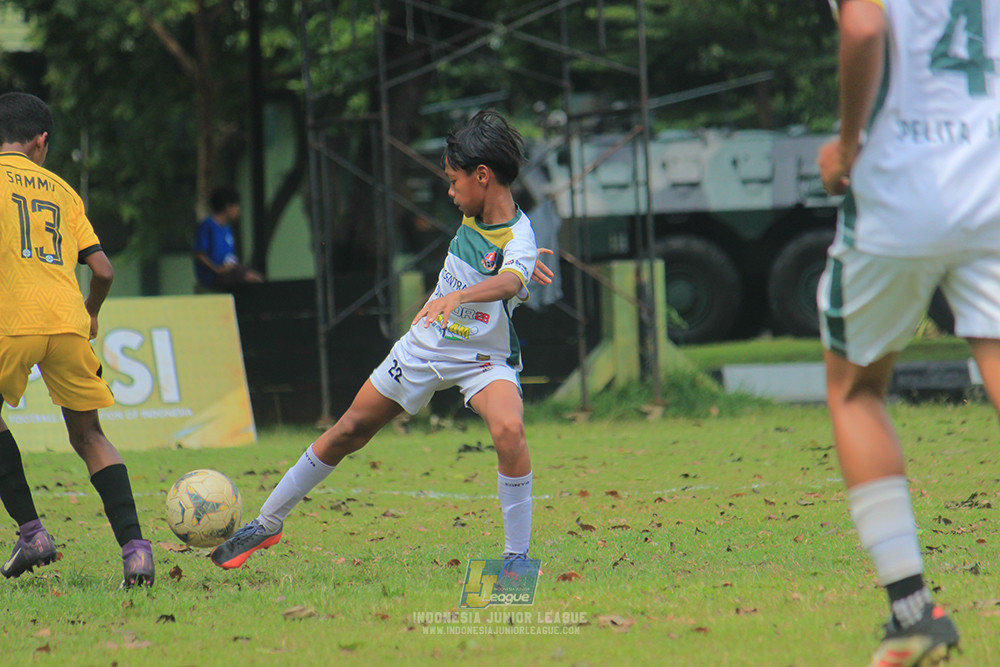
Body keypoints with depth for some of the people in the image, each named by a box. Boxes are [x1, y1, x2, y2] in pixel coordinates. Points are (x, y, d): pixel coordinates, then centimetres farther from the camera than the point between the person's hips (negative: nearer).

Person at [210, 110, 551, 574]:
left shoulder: (518, 241, -26)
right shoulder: (472, 215, -4)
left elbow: (508, 281, -50)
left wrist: (457, 296, -63)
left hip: (482, 360, -6)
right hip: (423, 346, 6)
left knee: (509, 430, -35)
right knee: (349, 431, 9)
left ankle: (517, 556, -22)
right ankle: (268, 523, 25)